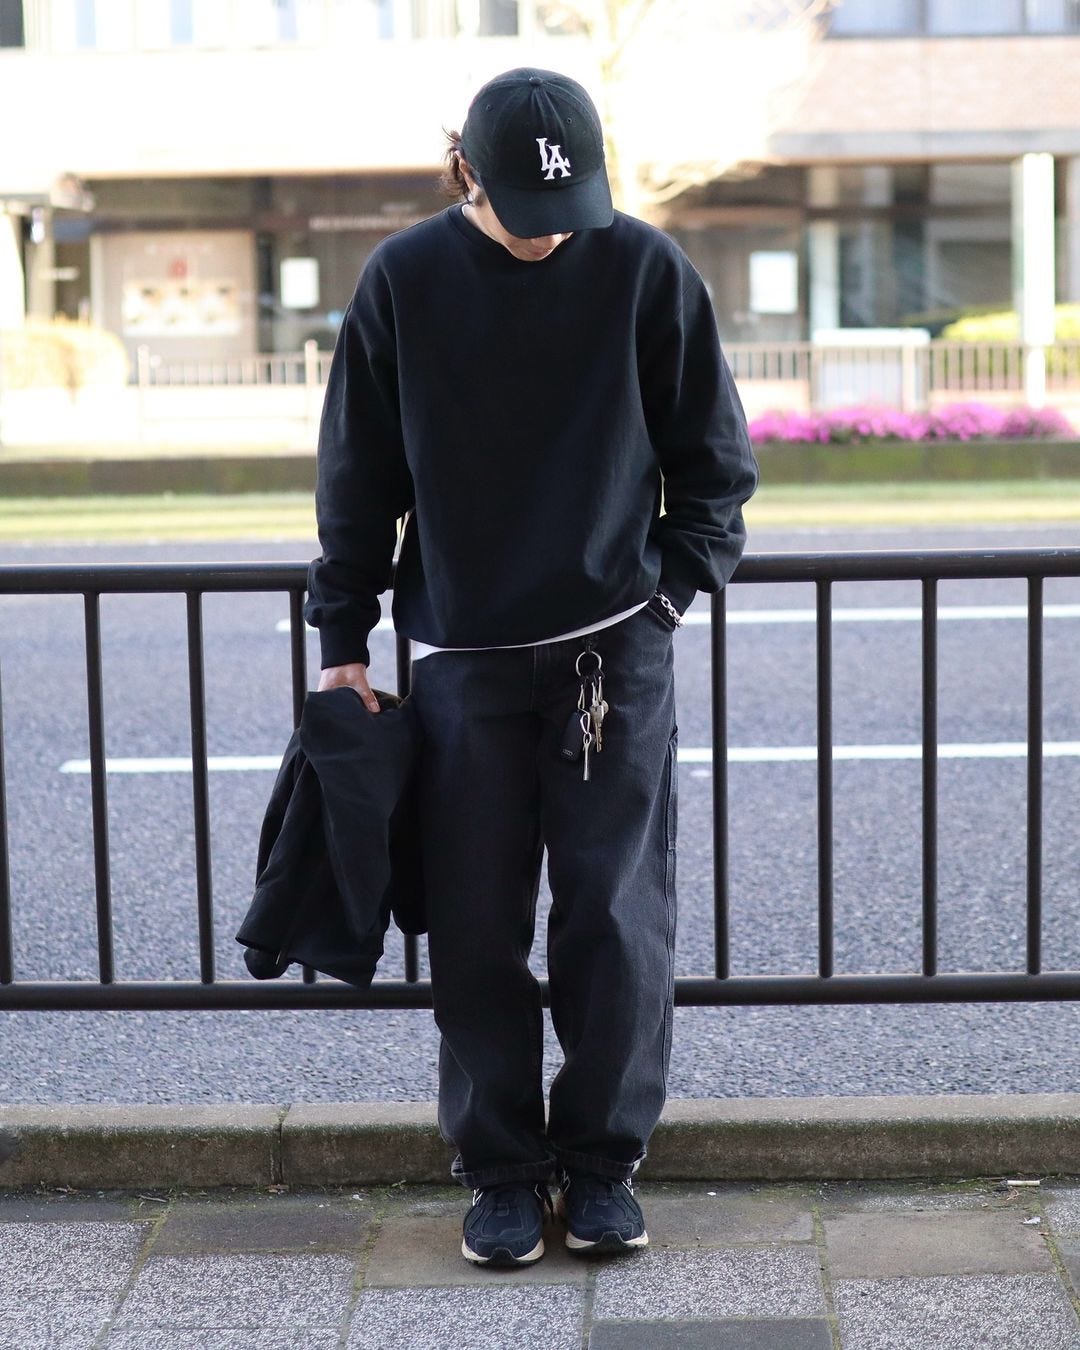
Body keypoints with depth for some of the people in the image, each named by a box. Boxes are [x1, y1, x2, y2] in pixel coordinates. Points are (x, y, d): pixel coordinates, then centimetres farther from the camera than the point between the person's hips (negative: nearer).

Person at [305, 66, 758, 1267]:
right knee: (478, 930, 4)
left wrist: (672, 589, -3)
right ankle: (502, 1171, 16)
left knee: (618, 920, 1)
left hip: (616, 652, 0)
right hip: (464, 659, 1)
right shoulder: (403, 281, -2)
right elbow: (357, 478, 5)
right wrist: (342, 640, 4)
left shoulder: (646, 270, -3)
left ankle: (602, 1160, 16)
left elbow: (715, 459, 6)